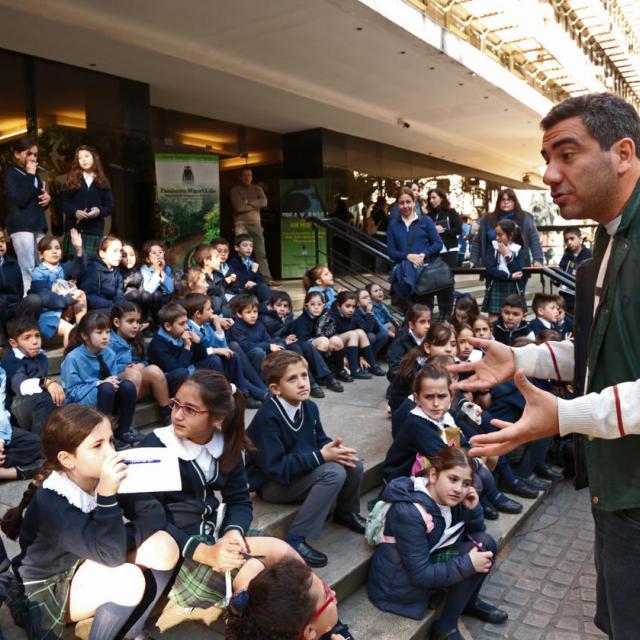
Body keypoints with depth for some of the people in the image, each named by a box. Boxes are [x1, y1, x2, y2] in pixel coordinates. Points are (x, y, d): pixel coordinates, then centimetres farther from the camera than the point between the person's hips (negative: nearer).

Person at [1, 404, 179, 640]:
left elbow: (154, 513, -13)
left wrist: (121, 540, -26)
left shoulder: (103, 477, -13)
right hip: (47, 592, -6)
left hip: (88, 568, 7)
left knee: (163, 546, -15)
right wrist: (107, 494, -46)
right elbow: (111, 555, -36)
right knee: (129, 579, -32)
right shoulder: (50, 501, -31)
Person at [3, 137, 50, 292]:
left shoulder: (34, 175, 20)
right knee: (27, 267, -14)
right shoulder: (10, 173, -1)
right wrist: (30, 175, -11)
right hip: (20, 226, -7)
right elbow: (20, 200, -16)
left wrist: (48, 198, 4)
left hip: (38, 225, 7)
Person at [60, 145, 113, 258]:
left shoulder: (102, 182, 12)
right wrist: (75, 212, -14)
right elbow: (63, 202, 5)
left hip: (95, 230, 1)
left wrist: (99, 211, -13)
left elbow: (110, 207, 8)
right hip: (74, 228, 0)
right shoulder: (72, 180, 10)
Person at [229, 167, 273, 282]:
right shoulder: (235, 190, 3)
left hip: (256, 224, 4)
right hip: (241, 224, -4)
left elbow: (264, 202, -1)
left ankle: (267, 279, 3)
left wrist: (249, 202, -7)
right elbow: (239, 207, -10)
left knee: (261, 253, 2)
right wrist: (255, 205, 0)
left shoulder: (257, 189, 15)